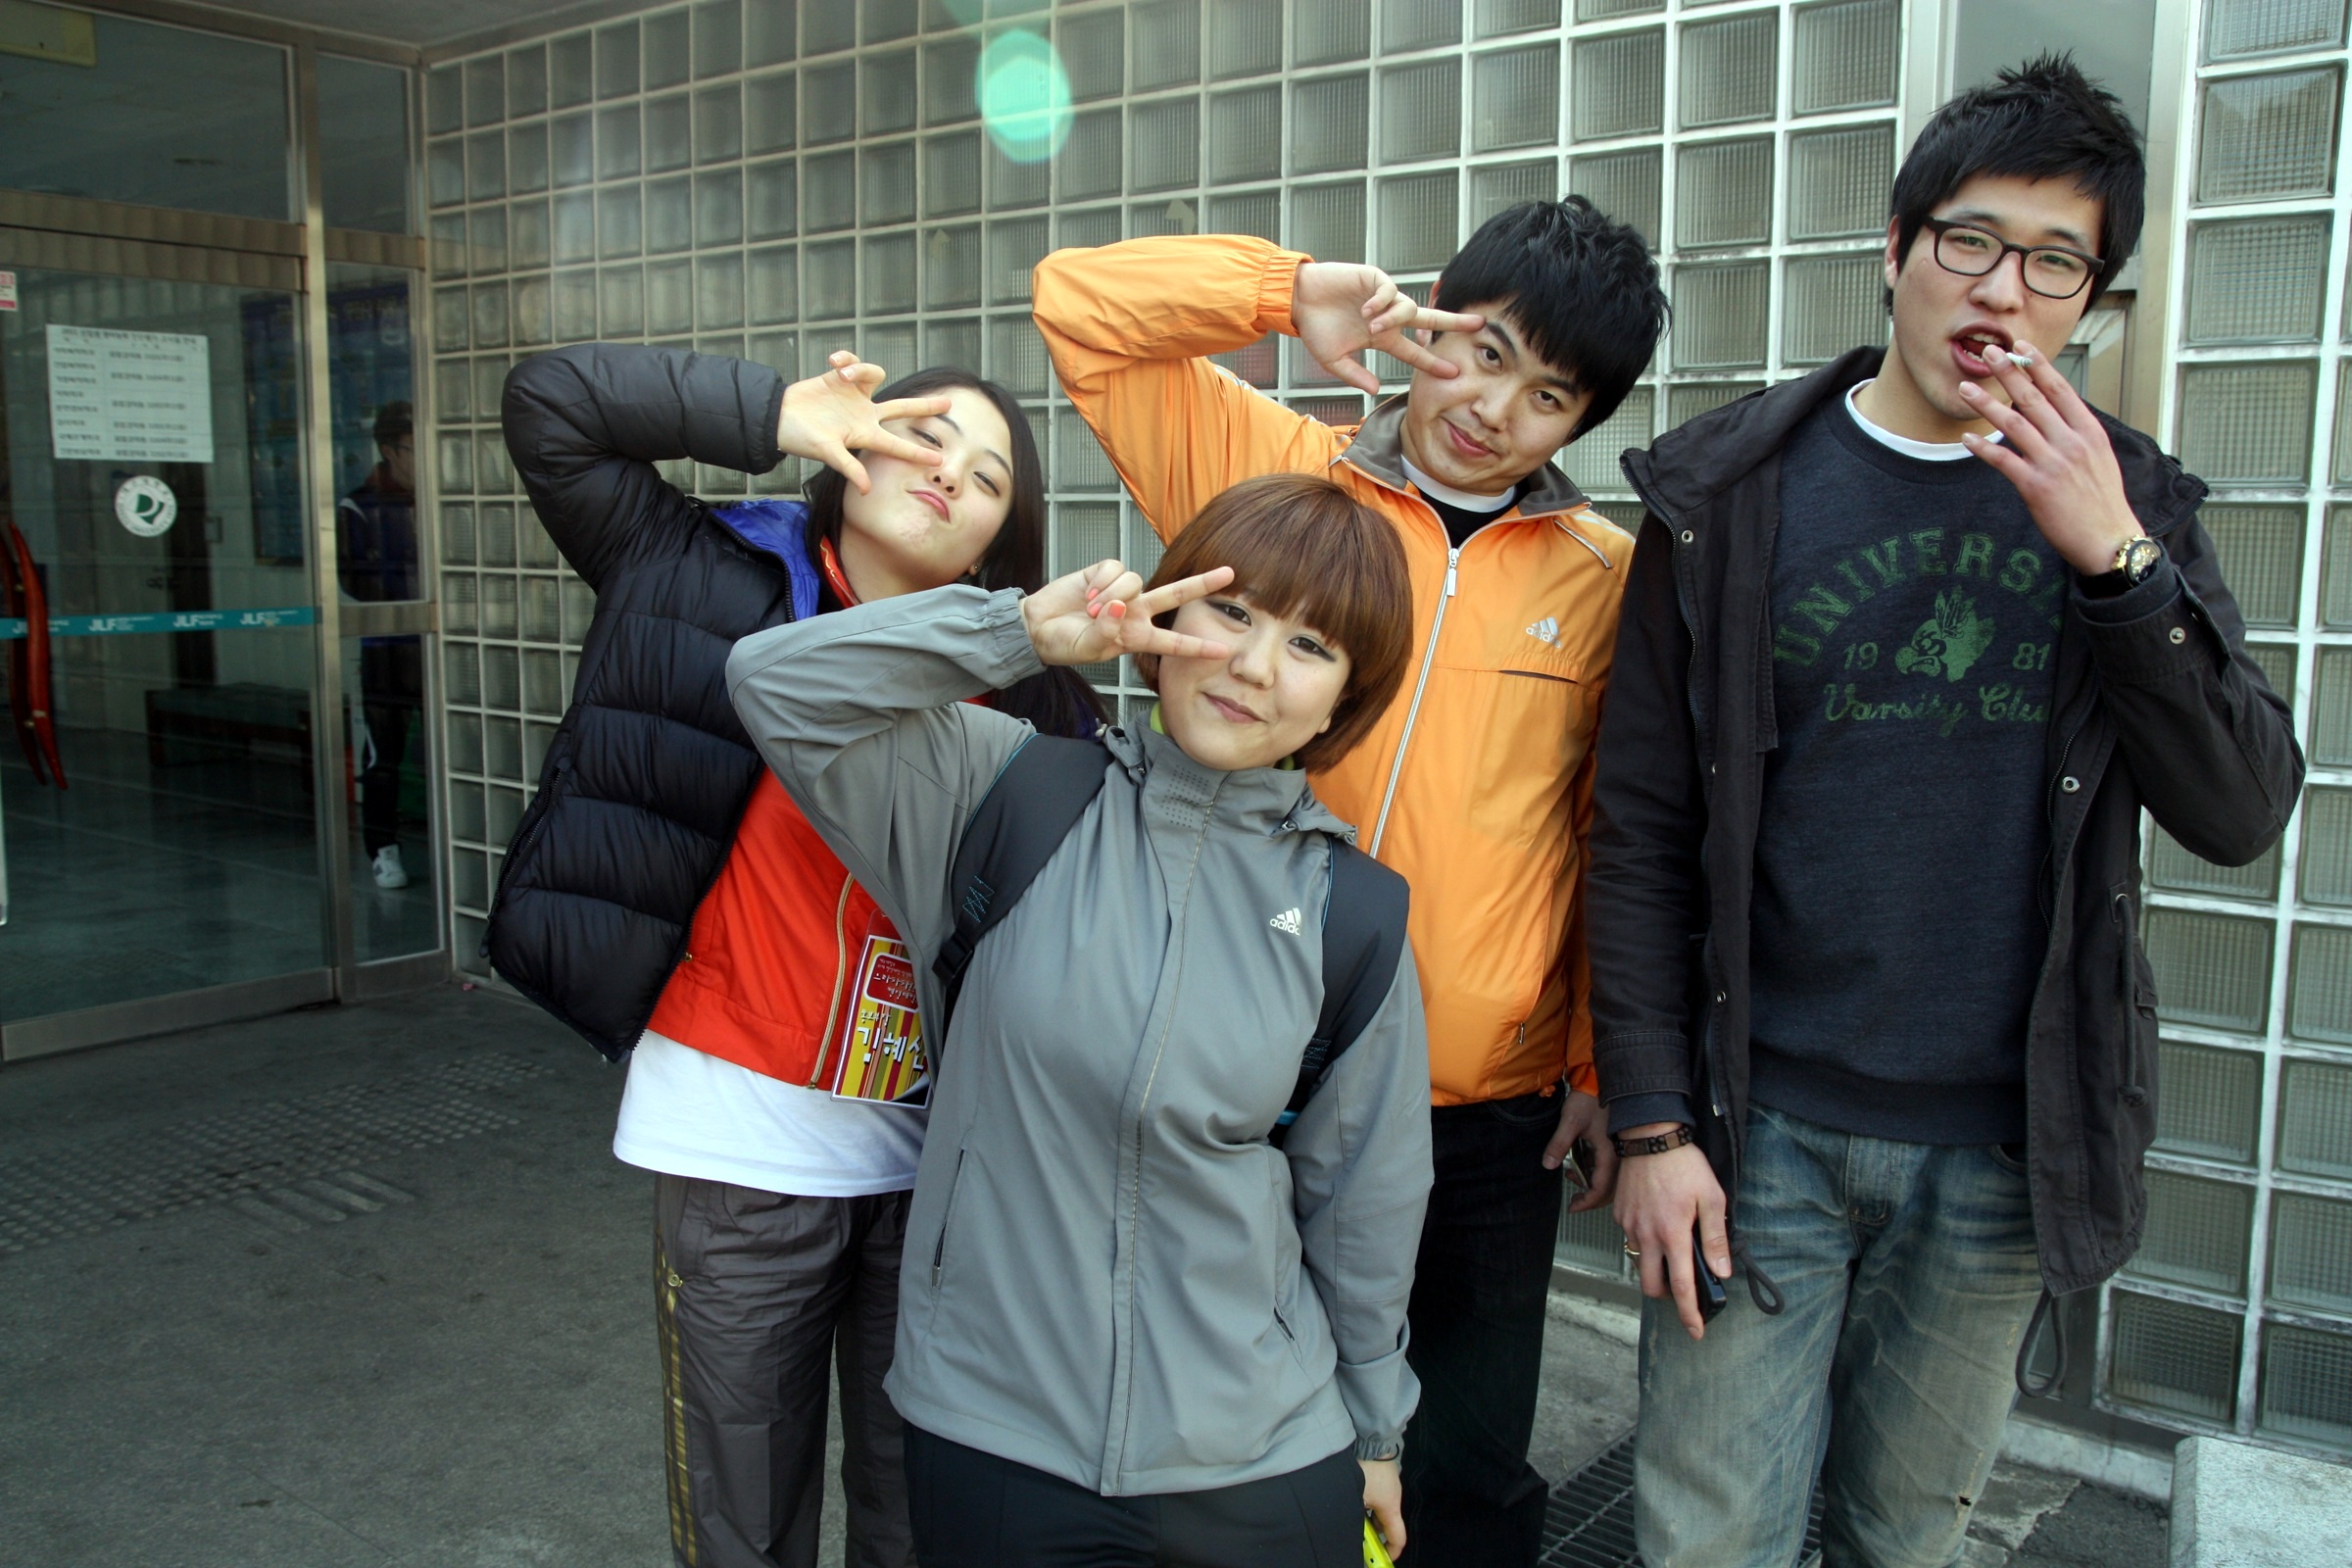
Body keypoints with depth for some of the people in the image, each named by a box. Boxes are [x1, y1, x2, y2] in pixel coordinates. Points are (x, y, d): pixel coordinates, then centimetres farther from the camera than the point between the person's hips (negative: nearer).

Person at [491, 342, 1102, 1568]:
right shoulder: (725, 582, -3)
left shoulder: (1011, 689, 0)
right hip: (746, 1134, -2)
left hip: (931, 1143, 2)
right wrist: (770, 414, -13)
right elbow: (551, 407, -7)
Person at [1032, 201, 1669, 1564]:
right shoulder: (1275, 473, 0)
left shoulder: (1607, 576, 2)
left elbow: (1617, 841, 5)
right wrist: (1288, 291, -9)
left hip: (1494, 1111, 1)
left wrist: (1607, 1066, 5)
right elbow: (1081, 306, 0)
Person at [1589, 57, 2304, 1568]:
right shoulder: (1732, 493, -3)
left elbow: (2242, 815, -4)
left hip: (2004, 1149, 2)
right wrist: (1653, 1118, -8)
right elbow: (1643, 833, -4)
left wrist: (2114, 559, -16)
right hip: (1766, 1128, -2)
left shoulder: (2128, 505, 5)